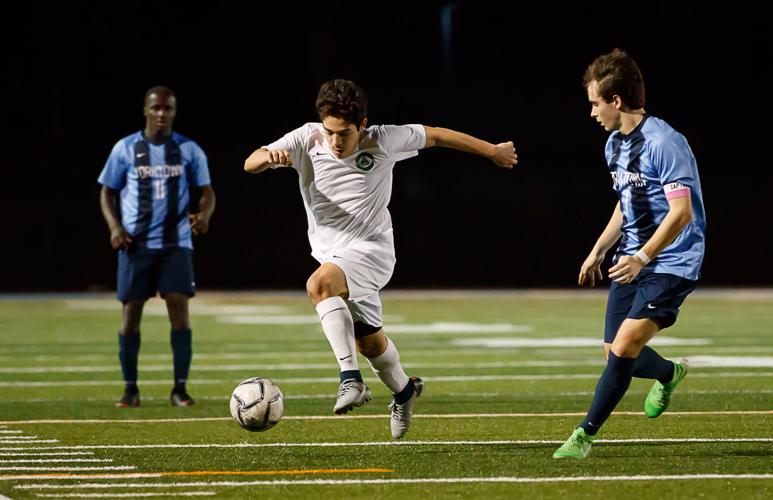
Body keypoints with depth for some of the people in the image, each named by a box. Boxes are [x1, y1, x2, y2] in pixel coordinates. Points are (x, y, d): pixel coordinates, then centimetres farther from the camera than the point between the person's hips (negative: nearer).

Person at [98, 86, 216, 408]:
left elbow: (207, 191, 7)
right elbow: (108, 192, 8)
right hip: (136, 244, 0)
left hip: (176, 243, 0)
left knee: (179, 308, -10)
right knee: (131, 310, 1)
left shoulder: (189, 150, 4)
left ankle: (180, 388, -4)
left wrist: (204, 215, -16)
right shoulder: (125, 149, 3)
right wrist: (114, 226, -9)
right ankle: (130, 388, 11)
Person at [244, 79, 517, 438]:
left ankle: (351, 379, -39)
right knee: (368, 341, 18)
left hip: (371, 250, -5)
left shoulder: (382, 141, -12)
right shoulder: (307, 139, -8)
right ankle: (403, 390, 48)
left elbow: (435, 136, 2)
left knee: (319, 284, -35)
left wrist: (493, 151, 12)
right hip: (332, 255, 5)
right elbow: (249, 165, -14)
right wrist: (269, 155, -39)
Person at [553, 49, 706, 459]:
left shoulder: (664, 143, -20)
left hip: (671, 263, -9)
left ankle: (585, 434, -8)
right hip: (632, 260, 9)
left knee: (624, 347, -17)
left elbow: (682, 212, -25)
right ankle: (669, 374, 41)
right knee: (615, 353, 9)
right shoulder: (615, 144, 9)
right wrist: (598, 252, 23)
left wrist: (643, 257, -32)